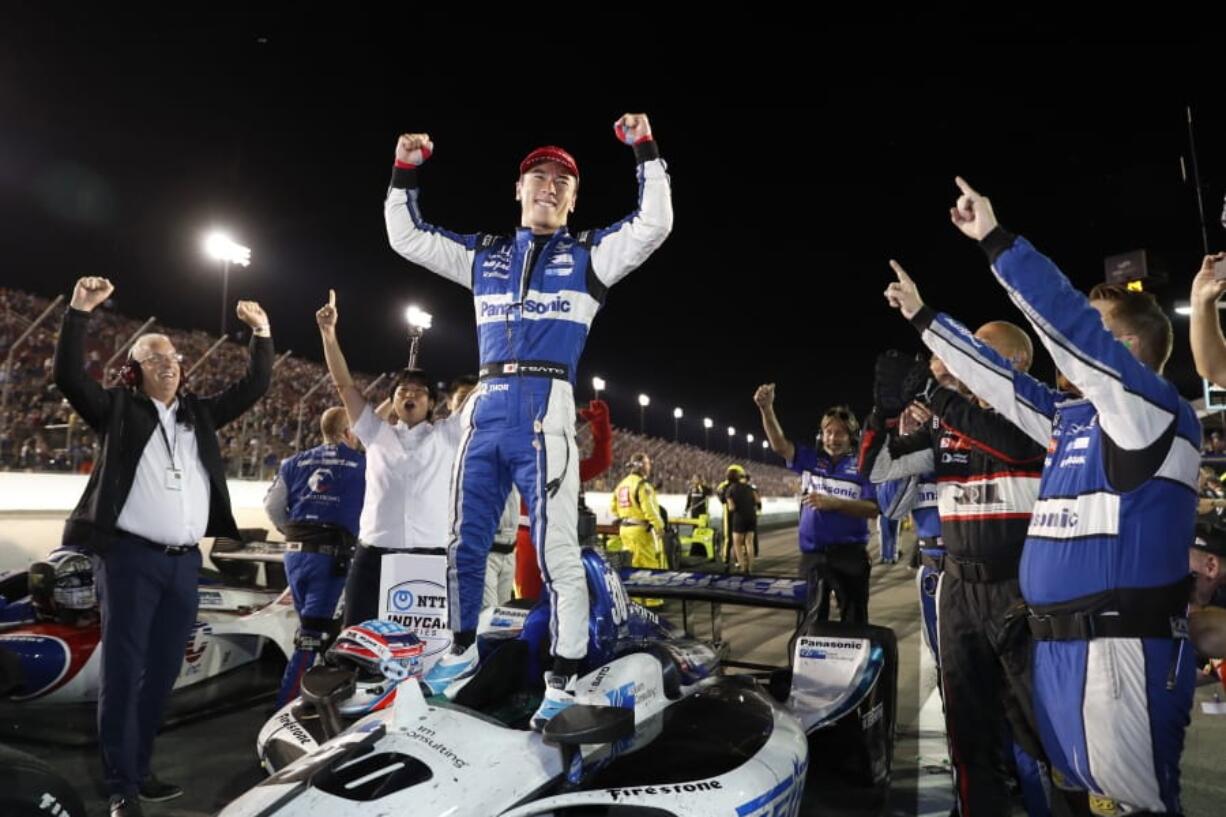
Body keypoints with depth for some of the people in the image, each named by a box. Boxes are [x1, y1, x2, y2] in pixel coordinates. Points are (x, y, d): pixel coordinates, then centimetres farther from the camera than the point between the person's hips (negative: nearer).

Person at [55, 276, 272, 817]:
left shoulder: (199, 413, 14)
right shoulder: (117, 409, 4)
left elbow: (253, 389, 14)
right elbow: (69, 376, -8)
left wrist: (262, 336, 5)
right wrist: (80, 312, -15)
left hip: (185, 562, 4)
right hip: (130, 558, -4)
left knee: (163, 670, 12)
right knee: (123, 671, 1)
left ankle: (139, 771, 26)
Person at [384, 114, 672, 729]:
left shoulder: (589, 254, 11)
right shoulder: (483, 255, 20)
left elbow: (654, 225, -2)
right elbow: (406, 238, 23)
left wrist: (645, 151, -5)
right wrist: (405, 172, 14)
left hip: (544, 412, -4)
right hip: (486, 411, 4)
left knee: (556, 549, -7)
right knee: (466, 542, 12)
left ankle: (564, 679, 3)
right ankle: (464, 648, 32)